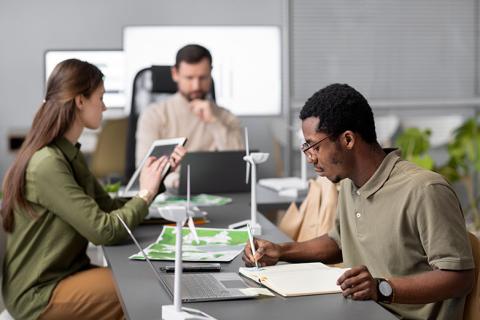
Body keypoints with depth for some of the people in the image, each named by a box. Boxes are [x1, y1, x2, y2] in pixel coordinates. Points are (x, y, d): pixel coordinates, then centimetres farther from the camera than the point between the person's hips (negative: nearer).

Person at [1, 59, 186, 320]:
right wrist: (144, 194, -10)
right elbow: (102, 230, -24)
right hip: (41, 294, -9)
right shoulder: (47, 164, -23)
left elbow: (107, 207, 8)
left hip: (67, 272, 9)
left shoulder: (70, 154, 8)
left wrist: (158, 179, 3)